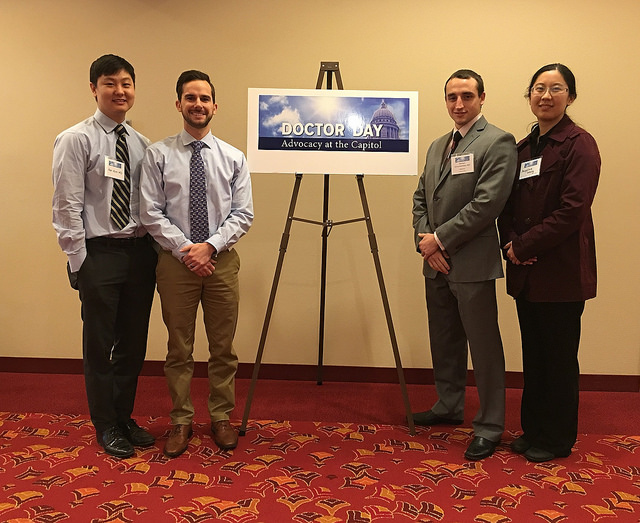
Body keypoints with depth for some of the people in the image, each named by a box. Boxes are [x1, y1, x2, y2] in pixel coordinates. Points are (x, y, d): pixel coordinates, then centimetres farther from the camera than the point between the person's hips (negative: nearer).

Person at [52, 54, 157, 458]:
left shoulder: (141, 143, 9)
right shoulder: (76, 140, -6)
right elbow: (68, 208, -10)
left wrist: (157, 251, 3)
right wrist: (80, 262, -12)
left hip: (141, 252, 5)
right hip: (100, 254, -5)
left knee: (134, 342, 14)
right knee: (100, 345, 7)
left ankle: (125, 417, 32)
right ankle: (106, 425, 24)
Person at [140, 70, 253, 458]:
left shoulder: (233, 157, 4)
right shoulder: (159, 154, 0)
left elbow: (243, 214, 0)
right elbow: (152, 213, -4)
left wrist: (211, 246, -12)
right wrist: (185, 250, -13)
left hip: (222, 259, 1)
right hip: (176, 260, -1)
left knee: (223, 347, 9)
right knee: (179, 348, 9)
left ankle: (221, 418, 25)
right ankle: (181, 421, 23)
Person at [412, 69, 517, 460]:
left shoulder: (498, 142, -8)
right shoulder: (438, 146, 17)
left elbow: (487, 204, -18)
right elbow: (421, 198, 15)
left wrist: (440, 238, -14)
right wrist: (425, 240, -2)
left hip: (473, 265, -8)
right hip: (437, 264, 8)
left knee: (484, 347, 1)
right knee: (444, 342, 18)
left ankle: (490, 426, 14)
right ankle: (449, 407, 35)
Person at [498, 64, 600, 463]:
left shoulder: (579, 144, -8)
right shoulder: (524, 147, 13)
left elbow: (572, 210, -17)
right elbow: (510, 205, 12)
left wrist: (523, 246, -15)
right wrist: (510, 243, -6)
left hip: (562, 271, -6)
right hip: (527, 272, 6)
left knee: (559, 356, 6)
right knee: (533, 354, 14)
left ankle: (557, 439, 22)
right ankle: (533, 429, 29)